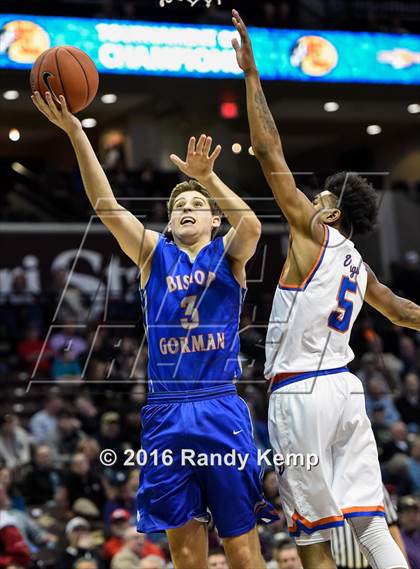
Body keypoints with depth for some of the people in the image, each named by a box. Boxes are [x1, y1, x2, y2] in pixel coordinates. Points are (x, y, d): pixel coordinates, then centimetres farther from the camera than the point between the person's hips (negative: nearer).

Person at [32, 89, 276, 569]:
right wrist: (76, 133, -10)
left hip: (221, 411, -2)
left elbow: (251, 225, -16)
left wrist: (207, 178, -31)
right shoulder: (154, 255, 11)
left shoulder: (228, 255, 7)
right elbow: (106, 206, 0)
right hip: (165, 415, 2)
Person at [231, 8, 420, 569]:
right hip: (345, 387, 7)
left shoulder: (313, 234, -4)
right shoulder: (358, 265, 15)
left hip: (302, 392, -7)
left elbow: (270, 152, -8)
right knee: (369, 522, 4)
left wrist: (251, 71, -6)